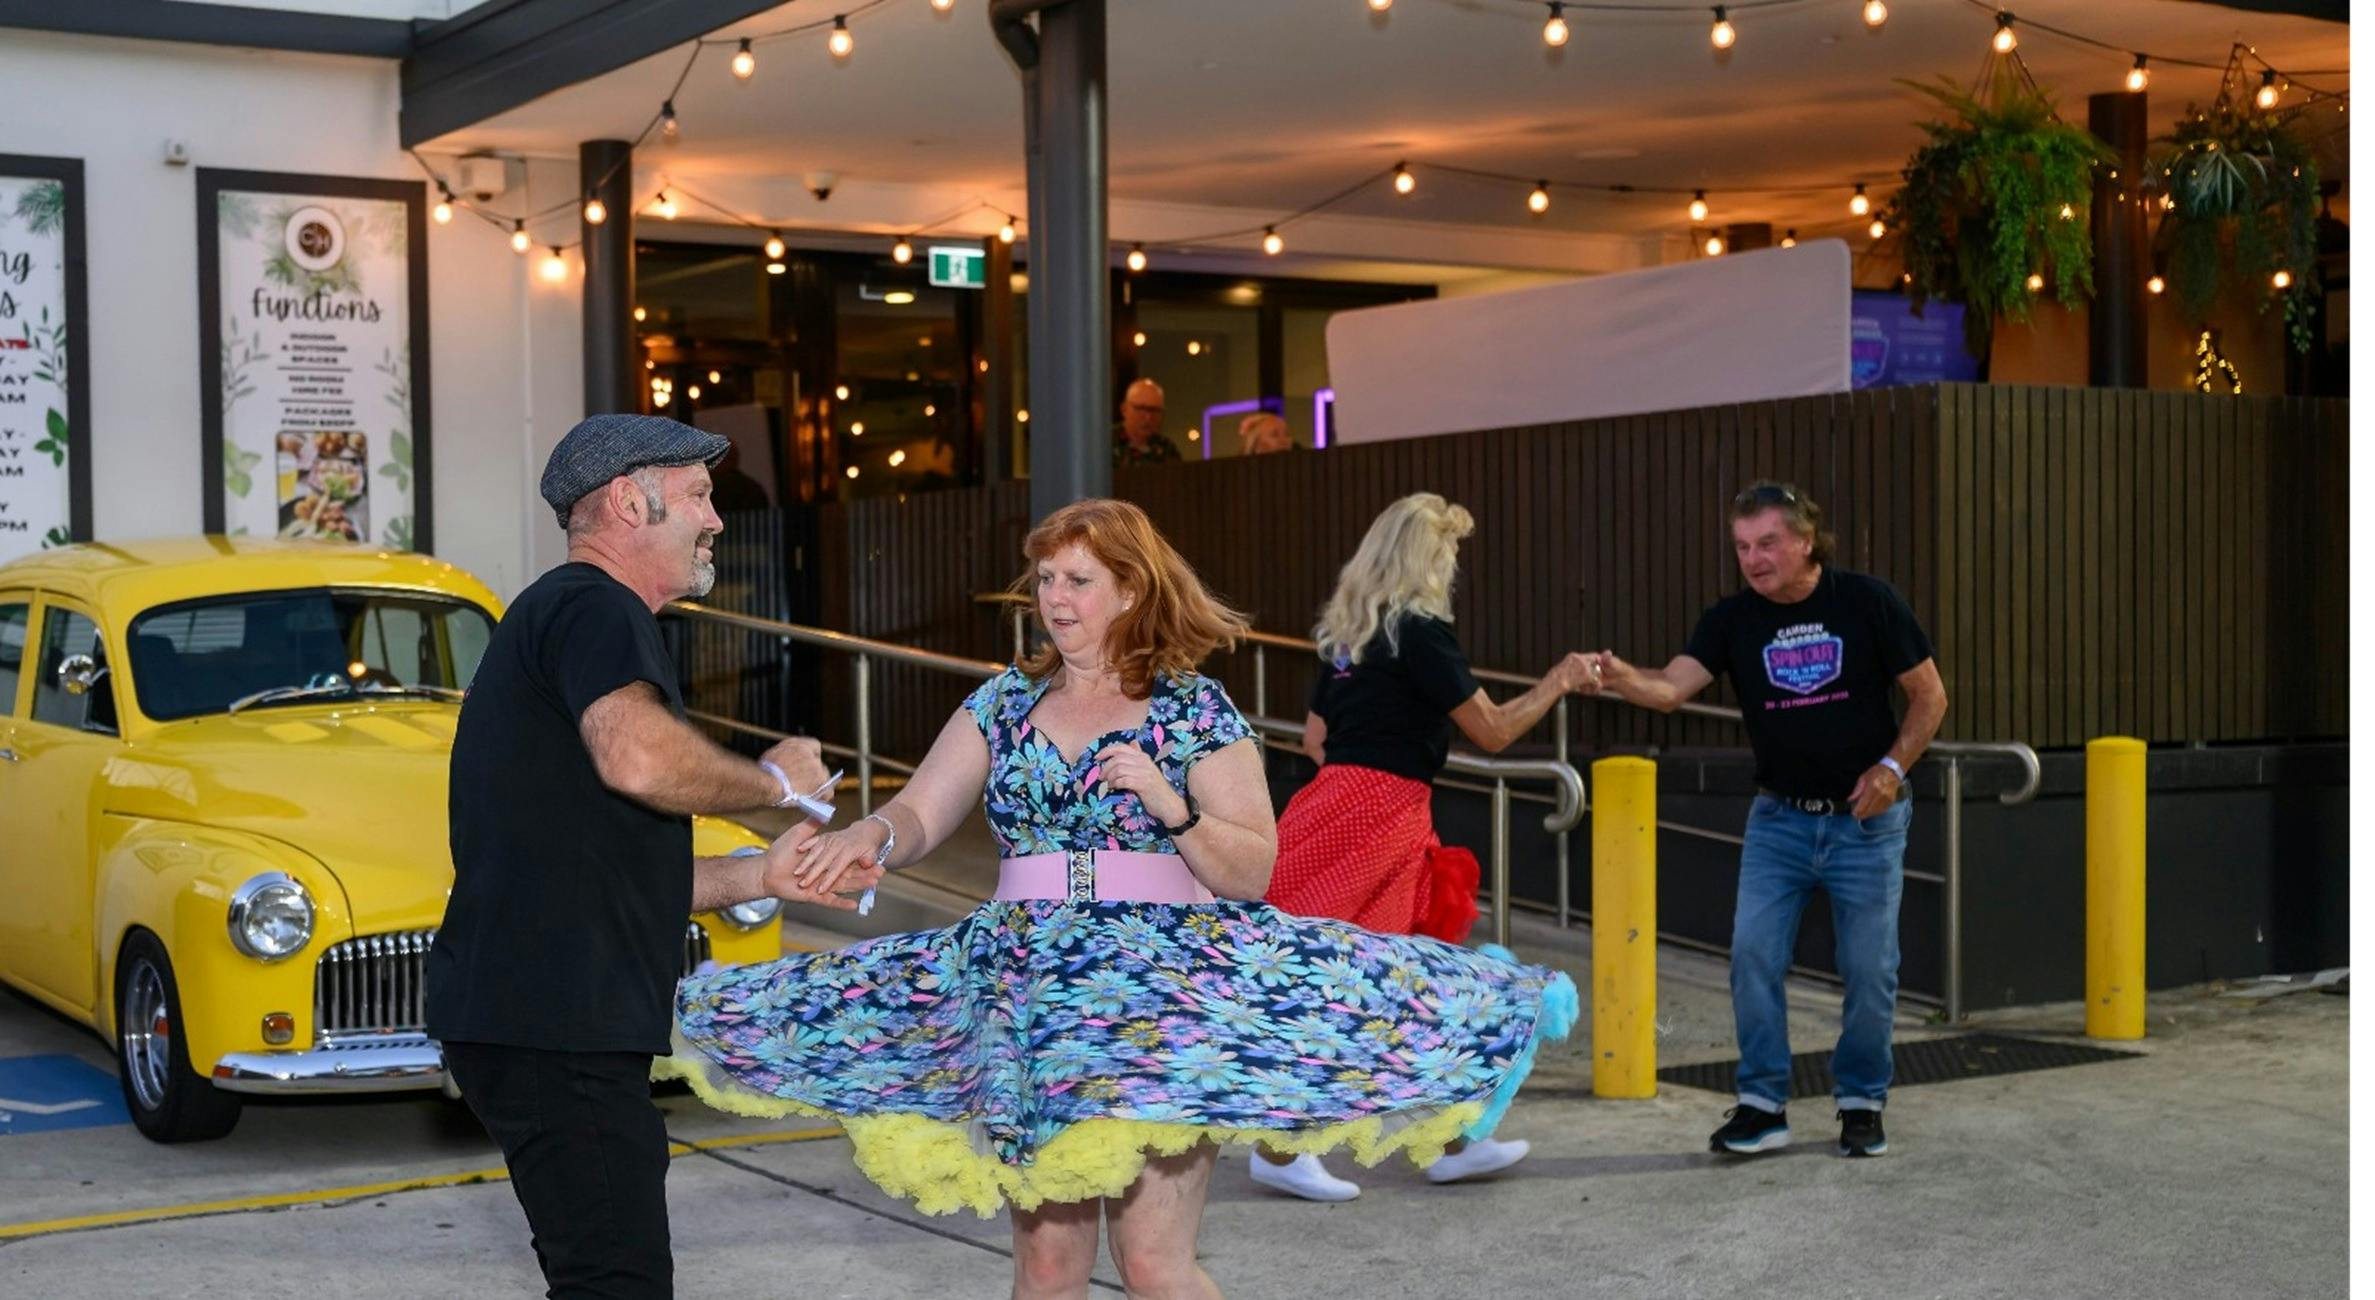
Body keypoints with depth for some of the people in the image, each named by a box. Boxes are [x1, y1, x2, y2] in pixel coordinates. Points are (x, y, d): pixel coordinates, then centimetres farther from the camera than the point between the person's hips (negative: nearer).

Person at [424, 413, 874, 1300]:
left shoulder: (553, 613, 25)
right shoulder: (595, 609, -9)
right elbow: (638, 756, -31)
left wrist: (762, 876, 18)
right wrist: (771, 781, -13)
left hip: (524, 1017, 11)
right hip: (556, 1026, -11)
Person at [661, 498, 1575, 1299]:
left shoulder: (1198, 712, 0)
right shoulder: (1004, 704, 11)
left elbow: (1252, 872, -3)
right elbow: (918, 816, 2)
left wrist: (1174, 808, -19)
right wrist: (868, 837, -20)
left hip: (1165, 991, -4)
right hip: (1028, 989, 4)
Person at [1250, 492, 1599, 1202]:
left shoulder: (1347, 632, 13)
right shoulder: (1421, 631, -12)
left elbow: (1315, 735, 19)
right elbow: (1492, 731, -9)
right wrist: (1559, 681, 3)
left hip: (1340, 806, 9)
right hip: (1377, 823, -9)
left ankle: (1452, 1142, 22)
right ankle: (1280, 1149, 2)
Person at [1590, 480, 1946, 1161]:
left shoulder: (1867, 601, -8)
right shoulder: (1733, 618, -4)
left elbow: (1929, 695, -1)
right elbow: (1673, 685, -20)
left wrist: (1893, 766, -15)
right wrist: (1623, 678, -41)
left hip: (1866, 819, -2)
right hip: (1779, 818, 2)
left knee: (1869, 969, 3)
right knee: (1753, 953, -6)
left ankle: (1861, 1102, 21)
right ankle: (1763, 1104, 5)